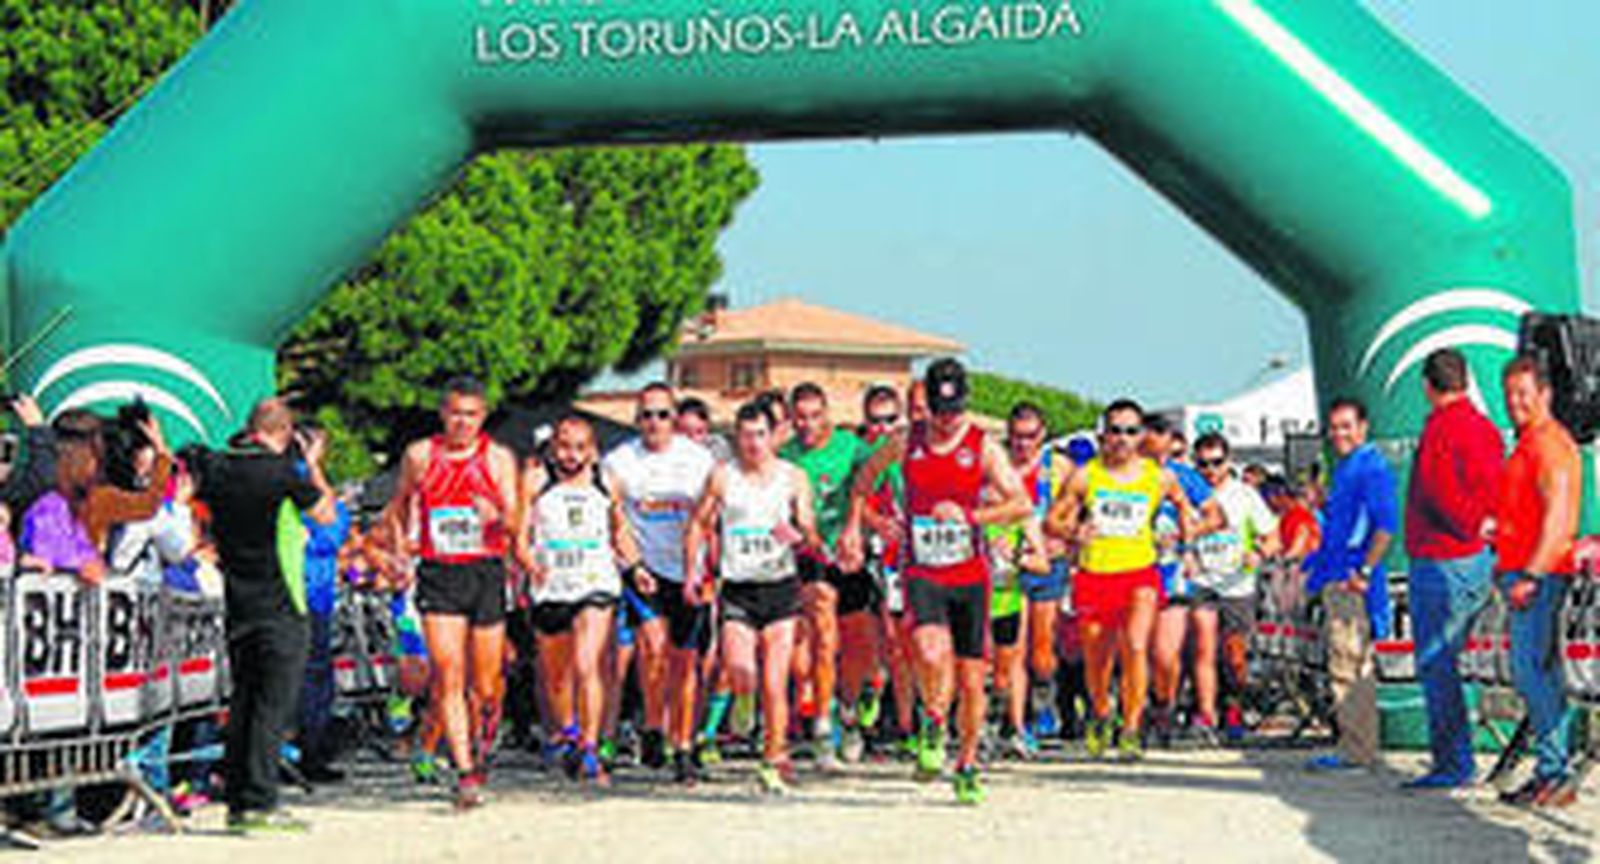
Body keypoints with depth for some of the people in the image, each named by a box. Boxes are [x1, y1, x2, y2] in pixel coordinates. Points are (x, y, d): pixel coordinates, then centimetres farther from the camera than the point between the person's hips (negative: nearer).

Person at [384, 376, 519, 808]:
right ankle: (465, 773, -9)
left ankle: (480, 745, 35)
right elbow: (399, 506, 22)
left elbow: (515, 524, -2)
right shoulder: (420, 455, 6)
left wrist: (498, 518, -24)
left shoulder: (499, 458, 3)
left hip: (486, 573, 0)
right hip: (438, 574, 0)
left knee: (485, 686, 5)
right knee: (448, 678, -11)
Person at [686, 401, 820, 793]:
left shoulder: (794, 478, 2)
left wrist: (799, 537, -21)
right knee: (741, 681, -14)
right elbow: (699, 525, 11)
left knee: (774, 684, -6)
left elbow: (813, 538, 2)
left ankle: (774, 761, 8)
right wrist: (692, 571, 0)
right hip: (737, 589, 0)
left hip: (781, 588, 0)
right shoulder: (722, 477, 3)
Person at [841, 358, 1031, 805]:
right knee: (932, 655, -26)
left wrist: (969, 515, -17)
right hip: (922, 572, 0)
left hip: (970, 576, 1)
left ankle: (967, 767, 23)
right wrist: (853, 527, 17)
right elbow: (866, 475, 22)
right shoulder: (906, 442, 3)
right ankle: (933, 726, 3)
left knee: (972, 678, 4)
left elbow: (1022, 504, -6)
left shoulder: (983, 447, -1)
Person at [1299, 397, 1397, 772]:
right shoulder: (1343, 468, 19)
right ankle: (1362, 746, 19)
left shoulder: (1371, 467, -11)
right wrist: (1315, 563, 26)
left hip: (1353, 583, -10)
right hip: (1336, 580, 10)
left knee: (1348, 666, -10)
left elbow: (1386, 526, -19)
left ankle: (1355, 751, -7)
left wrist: (1364, 571, -22)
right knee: (1355, 667, 13)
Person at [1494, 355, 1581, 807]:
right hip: (1526, 572, 10)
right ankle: (1553, 773, 12)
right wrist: (1507, 565, 26)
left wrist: (1530, 575, -24)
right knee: (1541, 675, 10)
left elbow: (1558, 519, -20)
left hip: (1540, 574, -10)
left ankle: (1556, 774, -12)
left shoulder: (1550, 444, -11)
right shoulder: (1529, 443, 21)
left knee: (1531, 672, -13)